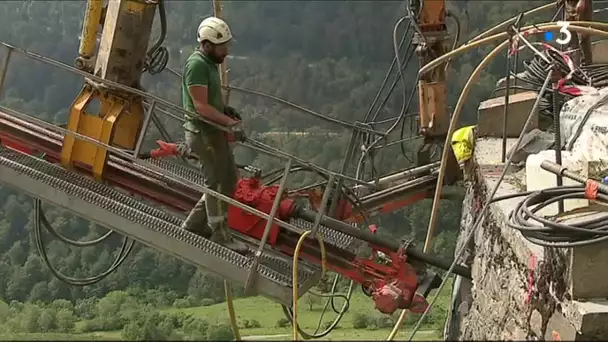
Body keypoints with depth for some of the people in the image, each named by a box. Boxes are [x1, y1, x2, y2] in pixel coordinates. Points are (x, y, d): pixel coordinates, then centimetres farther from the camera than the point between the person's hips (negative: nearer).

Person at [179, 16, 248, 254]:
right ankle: (221, 237, 11)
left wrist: (226, 110, 4)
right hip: (203, 133, -10)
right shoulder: (197, 64, -19)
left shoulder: (210, 63, 12)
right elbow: (201, 106, -24)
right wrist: (230, 122, -28)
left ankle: (194, 224, 26)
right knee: (217, 183, -1)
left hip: (215, 131, 10)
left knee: (229, 178, 16)